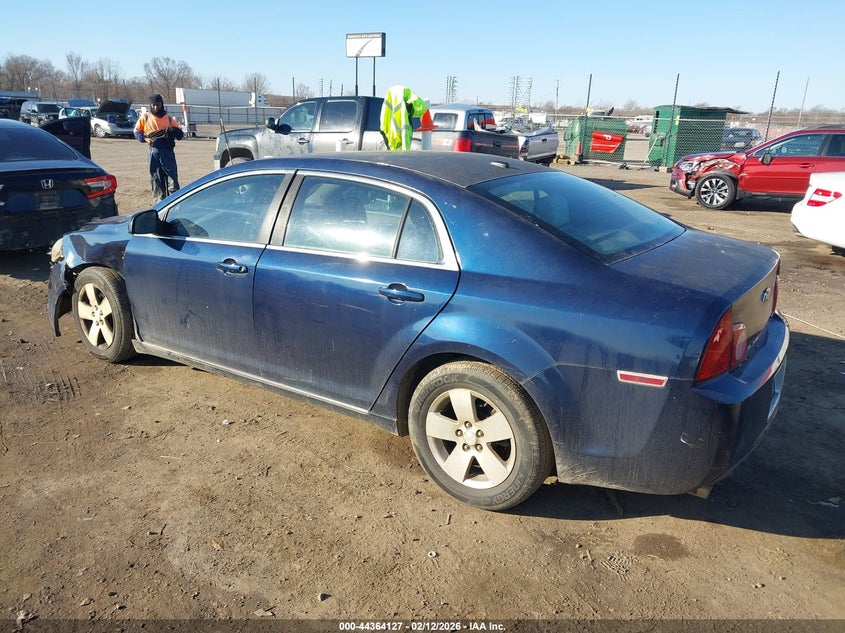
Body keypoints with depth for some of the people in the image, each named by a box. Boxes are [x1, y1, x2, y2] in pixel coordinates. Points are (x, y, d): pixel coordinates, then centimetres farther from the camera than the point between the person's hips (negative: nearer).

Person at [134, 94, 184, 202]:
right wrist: (144, 139, -6)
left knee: (172, 178, -9)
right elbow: (137, 131, 14)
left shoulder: (169, 118, 9)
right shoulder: (145, 117, 8)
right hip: (154, 151, 1)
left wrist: (173, 130, -14)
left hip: (168, 151, 0)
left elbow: (180, 135, 9)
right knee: (156, 180, 3)